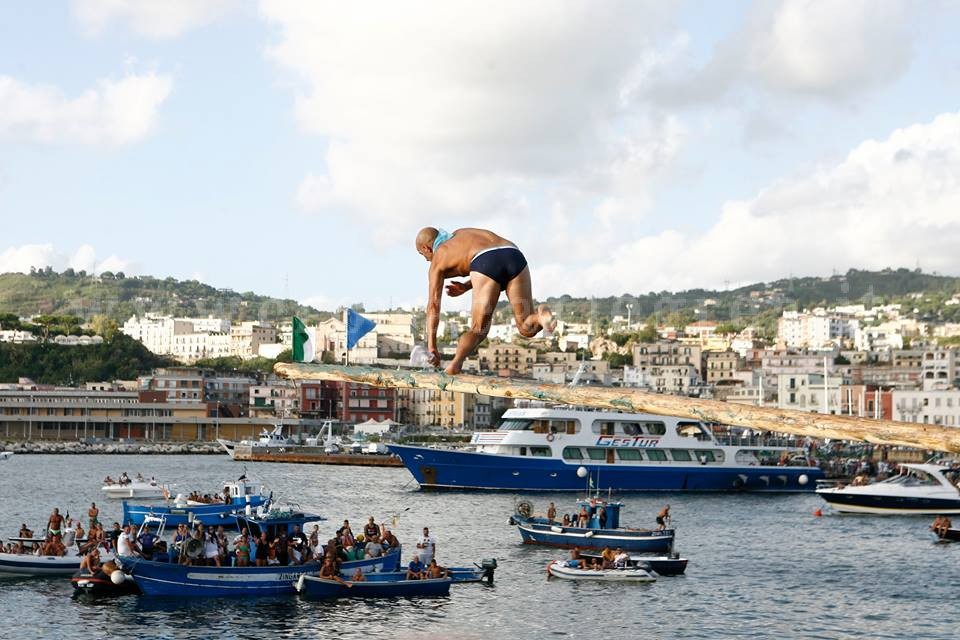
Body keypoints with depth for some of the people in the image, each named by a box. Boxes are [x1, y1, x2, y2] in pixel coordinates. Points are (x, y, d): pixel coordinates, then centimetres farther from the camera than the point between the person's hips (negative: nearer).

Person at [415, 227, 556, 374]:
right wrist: (466, 287, 37)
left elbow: (433, 305, 19)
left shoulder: (438, 259, 26)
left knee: (478, 330, 9)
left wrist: (431, 347, 17)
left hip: (485, 264, -4)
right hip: (515, 257, 4)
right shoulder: (461, 233, 43)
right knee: (527, 328, 11)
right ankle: (541, 316, -24)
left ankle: (456, 364, -20)